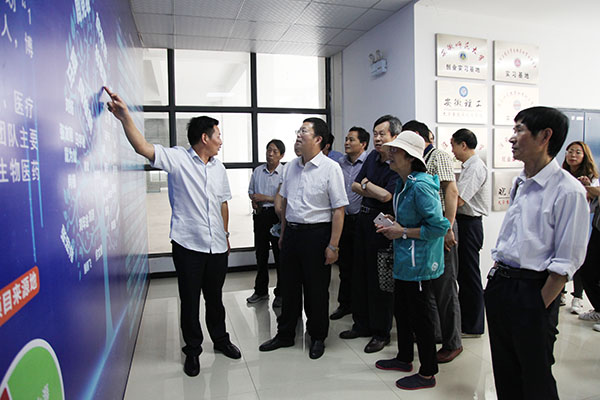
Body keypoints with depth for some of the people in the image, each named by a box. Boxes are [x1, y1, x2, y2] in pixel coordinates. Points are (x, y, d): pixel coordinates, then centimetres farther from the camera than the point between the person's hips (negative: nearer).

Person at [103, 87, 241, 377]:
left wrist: (225, 235, 17)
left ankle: (220, 339, 38)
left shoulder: (218, 167, 10)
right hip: (188, 245, -4)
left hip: (216, 246, 5)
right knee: (189, 300, 8)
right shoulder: (177, 159, -7)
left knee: (215, 297, 18)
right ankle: (192, 350, 27)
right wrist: (125, 117, -35)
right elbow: (143, 148, -22)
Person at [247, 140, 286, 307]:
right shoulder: (258, 171, 9)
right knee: (261, 254, 14)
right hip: (260, 215, 6)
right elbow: (251, 191, 20)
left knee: (280, 254, 3)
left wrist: (265, 198, -15)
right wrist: (254, 200, -1)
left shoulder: (285, 173, -9)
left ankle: (281, 293, 18)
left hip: (276, 215, -5)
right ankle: (261, 291, 29)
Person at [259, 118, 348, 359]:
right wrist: (283, 233, 16)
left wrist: (333, 245, -16)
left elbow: (339, 210, -13)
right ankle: (285, 335, 32)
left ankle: (318, 338, 27)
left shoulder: (330, 168, -11)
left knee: (316, 289, 7)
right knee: (289, 285, 15)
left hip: (316, 233, -6)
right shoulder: (292, 166, 8)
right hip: (291, 231, 6)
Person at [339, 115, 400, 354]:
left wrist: (366, 185, -5)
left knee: (379, 278, 1)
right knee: (360, 273, 15)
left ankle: (381, 332, 18)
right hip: (363, 219, 8)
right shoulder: (372, 157, 9)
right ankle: (362, 324, 30)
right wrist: (375, 191, -8)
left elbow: (385, 196, -23)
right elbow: (355, 186, 10)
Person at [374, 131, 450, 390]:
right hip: (404, 261, 10)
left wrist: (403, 232, -19)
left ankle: (427, 374, 23)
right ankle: (404, 358, 41)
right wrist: (394, 223, 7)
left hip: (418, 262, -10)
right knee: (401, 310, 21)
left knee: (419, 316, 5)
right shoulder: (403, 183, 9)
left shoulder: (421, 186, -22)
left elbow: (438, 227, -25)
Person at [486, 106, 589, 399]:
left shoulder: (568, 191, -15)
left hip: (533, 290, -7)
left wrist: (540, 307, -14)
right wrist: (496, 278, 12)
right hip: (499, 284, 7)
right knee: (504, 373, 20)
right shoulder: (520, 183, 9)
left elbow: (565, 263, -15)